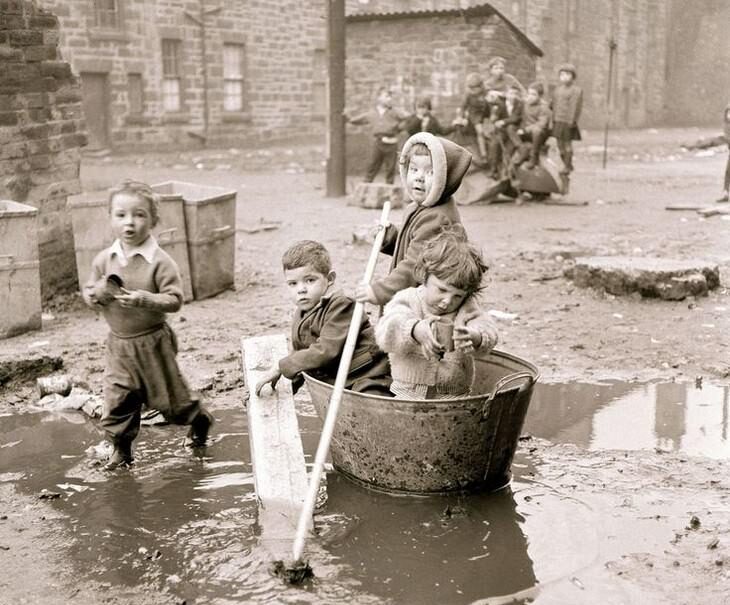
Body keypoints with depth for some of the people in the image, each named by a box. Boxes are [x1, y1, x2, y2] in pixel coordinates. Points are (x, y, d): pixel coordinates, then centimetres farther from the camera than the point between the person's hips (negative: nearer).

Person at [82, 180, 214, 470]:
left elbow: (174, 300, -18)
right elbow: (88, 293, 7)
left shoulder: (160, 261, -16)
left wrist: (143, 299, -32)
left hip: (152, 342, -4)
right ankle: (121, 448, 19)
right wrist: (97, 294, -16)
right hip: (118, 343, 4)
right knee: (116, 399, 1)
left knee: (169, 395, 10)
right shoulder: (104, 259, -1)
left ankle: (200, 419, 37)